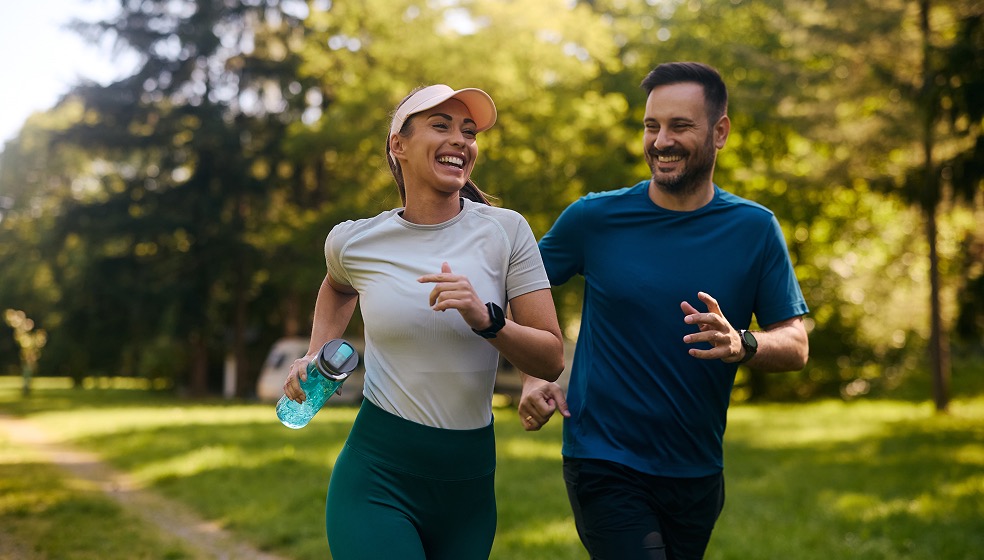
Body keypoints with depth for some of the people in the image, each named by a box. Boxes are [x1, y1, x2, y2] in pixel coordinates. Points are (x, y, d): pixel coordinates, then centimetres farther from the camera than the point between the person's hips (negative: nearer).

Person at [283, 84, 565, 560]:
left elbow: (552, 359, -6)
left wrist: (486, 318, -21)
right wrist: (315, 356, 12)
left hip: (470, 482, 2)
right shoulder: (353, 241, -2)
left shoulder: (506, 231, -5)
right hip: (377, 478, -1)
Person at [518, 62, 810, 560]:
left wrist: (741, 345, -24)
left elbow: (796, 345, -2)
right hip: (604, 465, -3)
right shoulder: (594, 218, -4)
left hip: (698, 473, 3)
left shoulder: (754, 230, -1)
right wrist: (531, 378, -7)